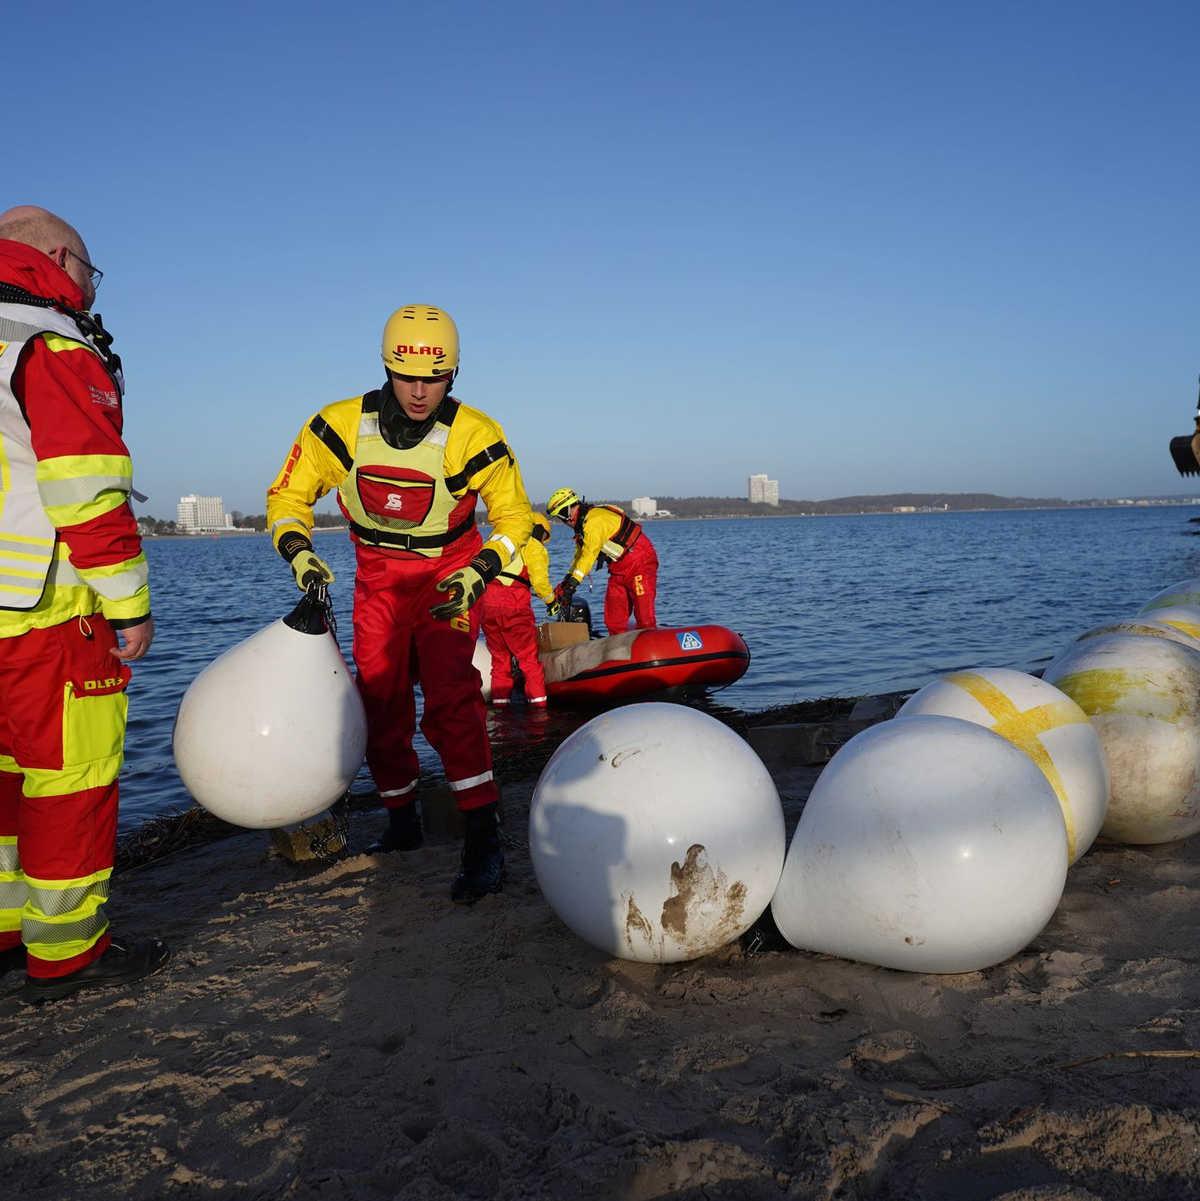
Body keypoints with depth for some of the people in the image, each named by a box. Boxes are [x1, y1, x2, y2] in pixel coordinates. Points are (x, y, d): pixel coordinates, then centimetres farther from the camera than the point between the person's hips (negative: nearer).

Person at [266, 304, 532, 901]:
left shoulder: (473, 436, -19)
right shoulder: (341, 426, -14)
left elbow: (514, 515, -6)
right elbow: (287, 495, -1)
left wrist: (480, 571, -21)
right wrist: (297, 550, -19)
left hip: (448, 572, -3)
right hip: (378, 576, 3)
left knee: (449, 695, -21)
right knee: (380, 703, 5)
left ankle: (482, 837, -16)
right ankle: (402, 821, 26)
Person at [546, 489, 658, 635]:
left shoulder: (596, 519, -21)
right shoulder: (583, 523, 11)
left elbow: (589, 555, -26)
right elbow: (579, 555, 15)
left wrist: (572, 584, -26)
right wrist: (565, 582, 7)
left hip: (639, 561, -10)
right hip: (619, 568, 10)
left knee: (644, 614, -12)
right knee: (613, 619, 6)